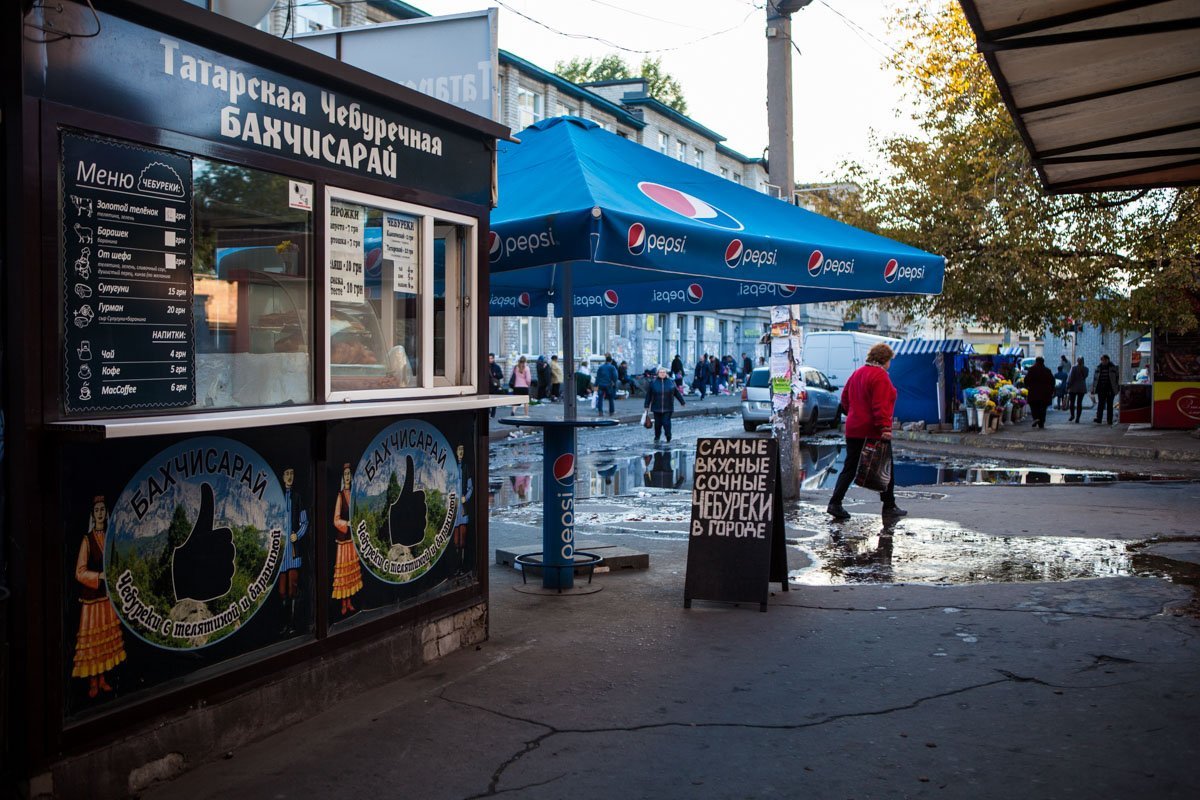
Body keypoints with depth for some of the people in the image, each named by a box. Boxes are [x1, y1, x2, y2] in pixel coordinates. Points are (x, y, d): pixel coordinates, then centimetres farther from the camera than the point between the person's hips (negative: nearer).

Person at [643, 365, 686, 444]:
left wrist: (682, 402, 16)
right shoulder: (653, 382, 1)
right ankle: (657, 438, 22)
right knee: (658, 423, 8)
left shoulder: (671, 382, 3)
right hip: (656, 408, 1)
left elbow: (677, 393, 11)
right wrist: (646, 405, 2)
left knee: (666, 422, -8)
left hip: (668, 408, -1)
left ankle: (668, 437, 1)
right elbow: (648, 395, 3)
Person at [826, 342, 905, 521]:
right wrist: (885, 427, -23)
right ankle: (889, 507, 13)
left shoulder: (857, 373, 14)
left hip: (853, 429, 8)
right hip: (873, 431, -7)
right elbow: (881, 405, -21)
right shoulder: (880, 376, -13)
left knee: (850, 468, 8)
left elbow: (845, 398, 19)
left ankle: (835, 503, -2)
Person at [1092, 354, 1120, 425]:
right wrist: (1093, 389, 9)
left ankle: (1110, 420, 7)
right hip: (1101, 389, 2)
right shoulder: (1098, 368, 9)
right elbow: (1095, 378, 12)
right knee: (1100, 404, -6)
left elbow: (1117, 378, 4)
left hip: (1110, 389, -2)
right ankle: (1098, 418, -11)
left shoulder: (1113, 367, 1)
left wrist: (1118, 388, -1)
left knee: (1109, 405, 3)